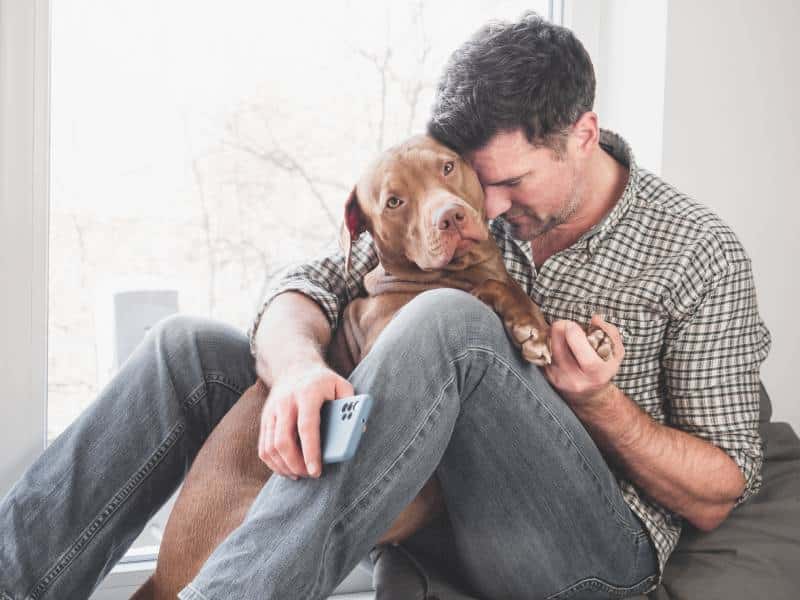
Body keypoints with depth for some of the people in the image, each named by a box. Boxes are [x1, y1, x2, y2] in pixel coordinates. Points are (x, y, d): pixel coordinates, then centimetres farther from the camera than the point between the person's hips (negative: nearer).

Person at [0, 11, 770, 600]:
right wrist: (296, 364, -26)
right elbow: (309, 288, -2)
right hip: (440, 512, 5)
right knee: (186, 346, -1)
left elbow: (717, 497, -2)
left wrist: (597, 403, -19)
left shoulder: (698, 254, -4)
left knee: (449, 320, -34)